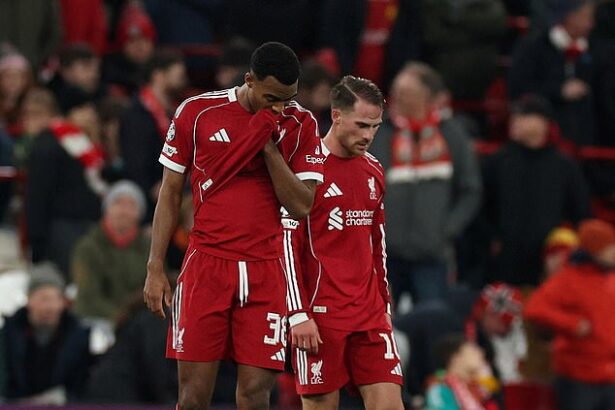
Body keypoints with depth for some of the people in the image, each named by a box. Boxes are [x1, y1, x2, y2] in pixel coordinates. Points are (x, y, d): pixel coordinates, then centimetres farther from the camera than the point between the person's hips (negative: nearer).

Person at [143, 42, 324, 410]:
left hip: (265, 272, 1)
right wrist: (155, 269, 4)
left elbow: (301, 206, -3)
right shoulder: (197, 112, 1)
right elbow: (170, 194, 8)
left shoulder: (300, 125, 3)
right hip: (206, 265, -1)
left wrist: (269, 146, -11)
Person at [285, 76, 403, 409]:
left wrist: (384, 304, 17)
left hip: (369, 314, 6)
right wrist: (299, 314, -15)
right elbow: (288, 244, -10)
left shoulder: (373, 171, 14)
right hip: (320, 315, -6)